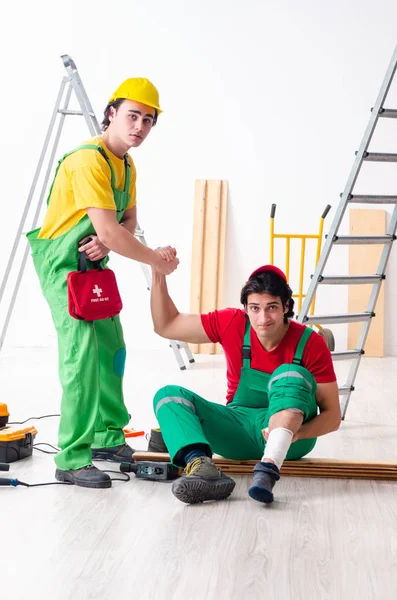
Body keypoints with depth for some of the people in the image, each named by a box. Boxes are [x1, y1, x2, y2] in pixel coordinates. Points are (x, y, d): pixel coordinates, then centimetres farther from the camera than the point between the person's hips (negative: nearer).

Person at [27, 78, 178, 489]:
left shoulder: (126, 165, 10)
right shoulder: (87, 161, -23)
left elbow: (128, 221, 11)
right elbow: (108, 230, -29)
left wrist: (106, 240, -13)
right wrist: (157, 261, -19)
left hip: (93, 263, 10)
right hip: (62, 263, -10)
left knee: (112, 350, 14)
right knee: (82, 355, -16)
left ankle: (109, 437, 27)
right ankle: (72, 460, -13)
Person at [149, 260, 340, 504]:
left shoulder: (310, 343, -15)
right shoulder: (232, 324, -7)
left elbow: (332, 415, -14)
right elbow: (166, 326, 2)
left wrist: (298, 432, -33)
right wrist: (159, 276, -12)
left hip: (286, 439, -3)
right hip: (240, 429, 4)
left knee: (291, 374, -31)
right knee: (169, 395, -17)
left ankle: (268, 470, -50)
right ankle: (203, 468, -46)